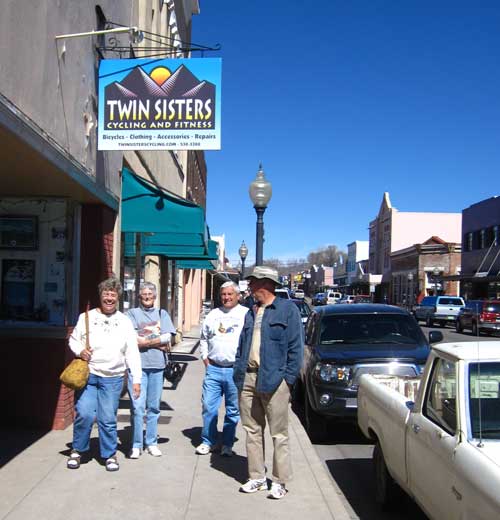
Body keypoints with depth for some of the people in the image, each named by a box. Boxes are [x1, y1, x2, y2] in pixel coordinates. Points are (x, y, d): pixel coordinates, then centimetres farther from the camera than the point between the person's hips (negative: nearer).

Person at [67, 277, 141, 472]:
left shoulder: (124, 322, 5)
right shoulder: (87, 317, 3)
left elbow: (132, 352, 3)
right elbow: (73, 339, 10)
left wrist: (136, 379, -2)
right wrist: (80, 350, -12)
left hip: (112, 378, 1)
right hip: (87, 374, 0)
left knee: (108, 419, 3)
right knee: (84, 414, -8)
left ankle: (110, 454, 21)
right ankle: (77, 450, 16)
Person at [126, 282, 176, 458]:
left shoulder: (162, 314, 14)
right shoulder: (132, 313, 6)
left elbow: (168, 337, 0)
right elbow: (132, 340, -7)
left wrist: (145, 341, -7)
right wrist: (158, 342, -6)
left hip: (157, 365, 3)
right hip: (137, 364, -3)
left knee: (154, 407, 9)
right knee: (137, 407, -5)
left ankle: (152, 443, 19)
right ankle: (136, 445, 6)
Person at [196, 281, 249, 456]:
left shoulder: (247, 314, 0)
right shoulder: (213, 314, 12)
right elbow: (204, 338, 20)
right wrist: (205, 358, 10)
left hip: (236, 370, -3)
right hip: (213, 368, 3)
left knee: (233, 410, 7)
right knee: (208, 406, 4)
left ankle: (227, 444, 19)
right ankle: (207, 441, 18)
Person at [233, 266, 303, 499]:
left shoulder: (287, 309, -3)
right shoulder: (251, 313, 16)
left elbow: (295, 347, -6)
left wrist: (288, 378, -11)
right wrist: (238, 372, 8)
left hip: (273, 379, -6)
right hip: (248, 378, 7)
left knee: (279, 434, 2)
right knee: (252, 430, 12)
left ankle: (279, 481, 12)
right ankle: (257, 477, 23)